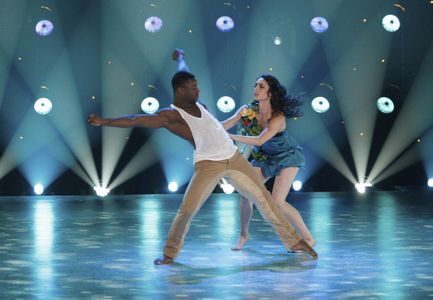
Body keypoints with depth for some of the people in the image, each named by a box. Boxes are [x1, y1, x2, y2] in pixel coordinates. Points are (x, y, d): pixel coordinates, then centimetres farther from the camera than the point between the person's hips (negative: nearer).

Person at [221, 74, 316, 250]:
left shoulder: (278, 117, -31)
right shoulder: (248, 110, -16)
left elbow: (259, 140, -43)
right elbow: (226, 125, -26)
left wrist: (231, 137, -50)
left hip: (287, 157, -6)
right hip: (264, 157, 6)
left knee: (277, 202, -17)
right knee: (246, 193, -6)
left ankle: (308, 238, -6)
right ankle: (243, 235, 16)